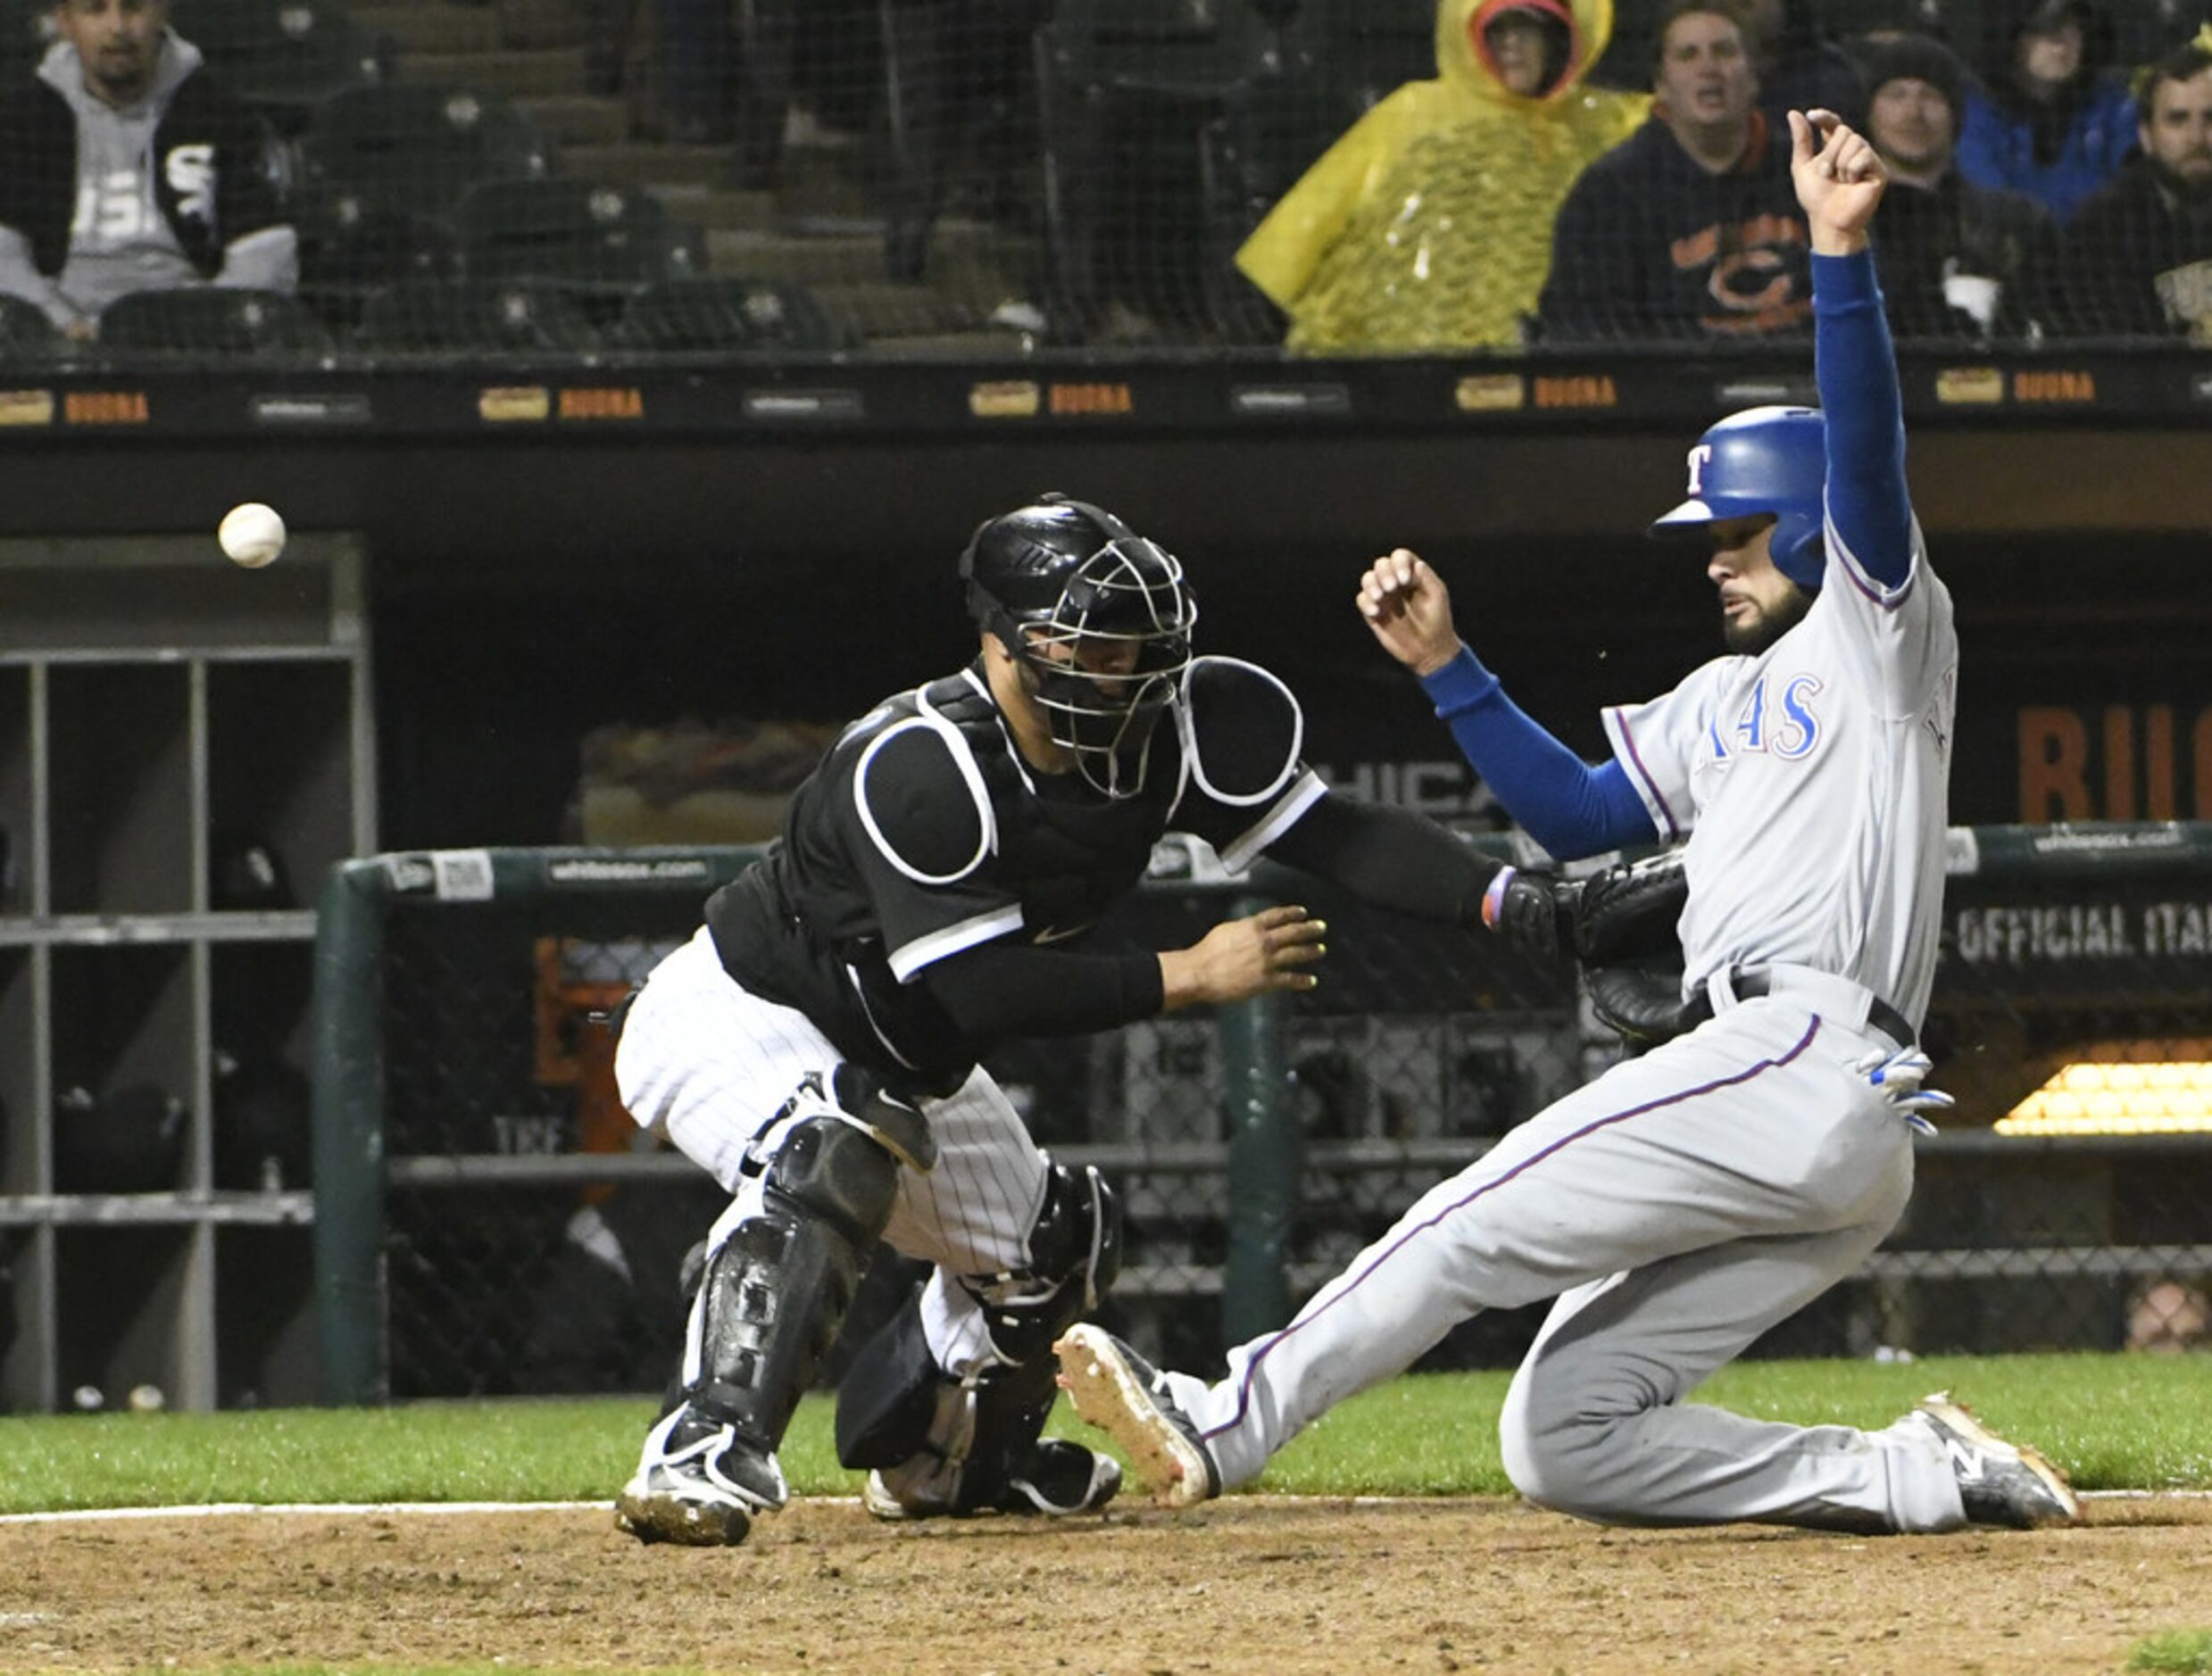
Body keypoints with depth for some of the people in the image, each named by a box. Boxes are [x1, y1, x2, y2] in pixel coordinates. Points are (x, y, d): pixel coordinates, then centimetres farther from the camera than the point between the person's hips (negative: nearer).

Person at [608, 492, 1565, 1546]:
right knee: (836, 1156, -38)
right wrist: (1189, 978, -34)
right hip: (733, 1016, -9)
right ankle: (706, 1453, -45)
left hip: (898, 1063, 9)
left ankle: (936, 1457, 43)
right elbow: (974, 995, -36)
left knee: (1045, 1249, 17)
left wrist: (1498, 896, -30)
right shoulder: (921, 766, -34)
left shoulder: (1168, 731, -14)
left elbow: (1330, 833, -16)